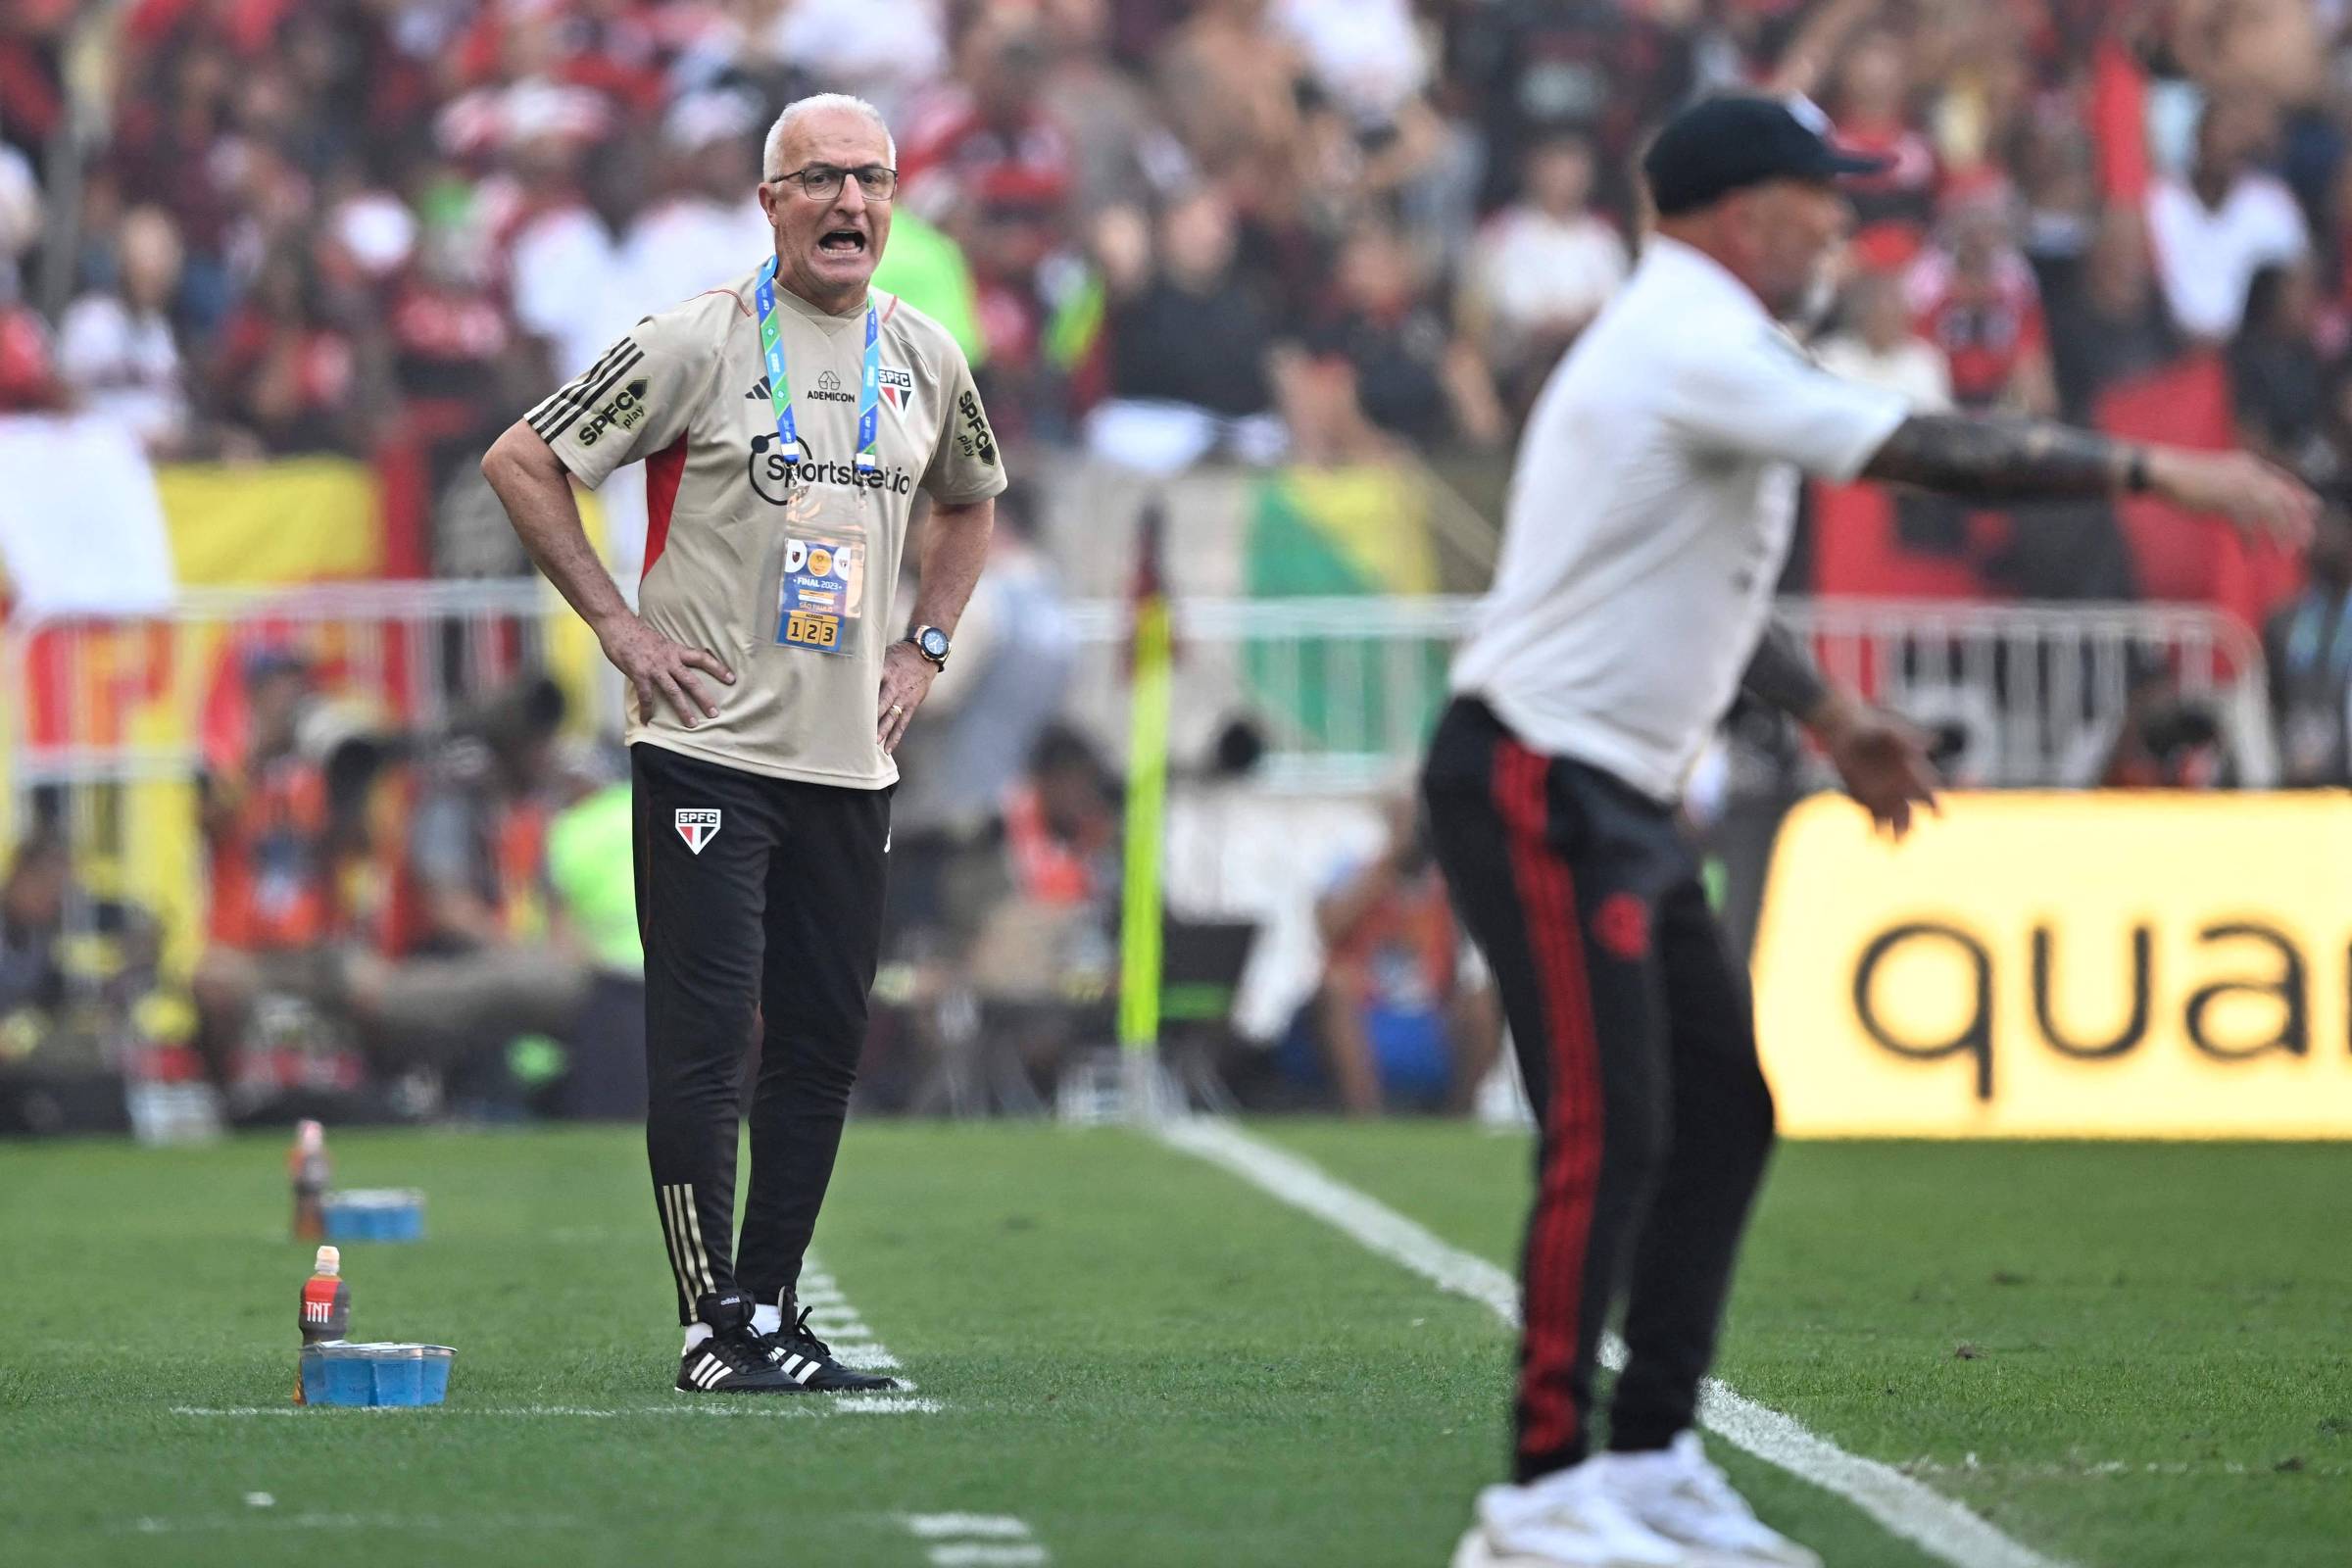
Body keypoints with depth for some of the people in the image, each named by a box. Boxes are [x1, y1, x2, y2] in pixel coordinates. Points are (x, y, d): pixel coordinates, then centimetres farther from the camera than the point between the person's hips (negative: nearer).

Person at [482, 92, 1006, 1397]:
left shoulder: (928, 359, 9)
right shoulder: (699, 343, -7)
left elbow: (970, 503, 29)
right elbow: (520, 464, -4)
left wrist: (924, 646, 15)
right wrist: (618, 627, -7)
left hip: (852, 758, 6)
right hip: (710, 747, -5)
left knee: (825, 1046, 7)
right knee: (703, 1040, -8)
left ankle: (770, 1313, 16)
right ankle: (713, 1327, -5)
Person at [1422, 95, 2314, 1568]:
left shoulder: (1692, 347, 16)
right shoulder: (1694, 350, -17)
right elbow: (1931, 451, -24)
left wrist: (1823, 706, 25)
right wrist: (2159, 471, -20)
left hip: (1626, 802, 11)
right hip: (1541, 784, -11)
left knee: (1722, 1116, 11)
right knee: (1609, 1130, -14)